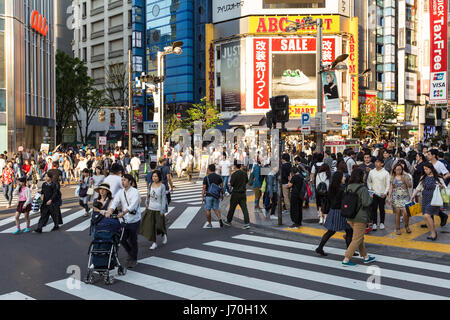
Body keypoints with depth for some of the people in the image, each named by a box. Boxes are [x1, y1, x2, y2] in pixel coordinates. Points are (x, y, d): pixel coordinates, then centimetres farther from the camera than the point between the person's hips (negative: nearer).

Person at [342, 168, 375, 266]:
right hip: (360, 218, -8)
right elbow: (366, 203, -22)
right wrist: (370, 199, -4)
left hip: (350, 217, 8)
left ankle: (366, 257, 33)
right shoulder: (363, 189, -19)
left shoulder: (349, 187, 3)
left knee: (360, 238, 20)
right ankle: (346, 260, 2)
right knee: (357, 239, 2)